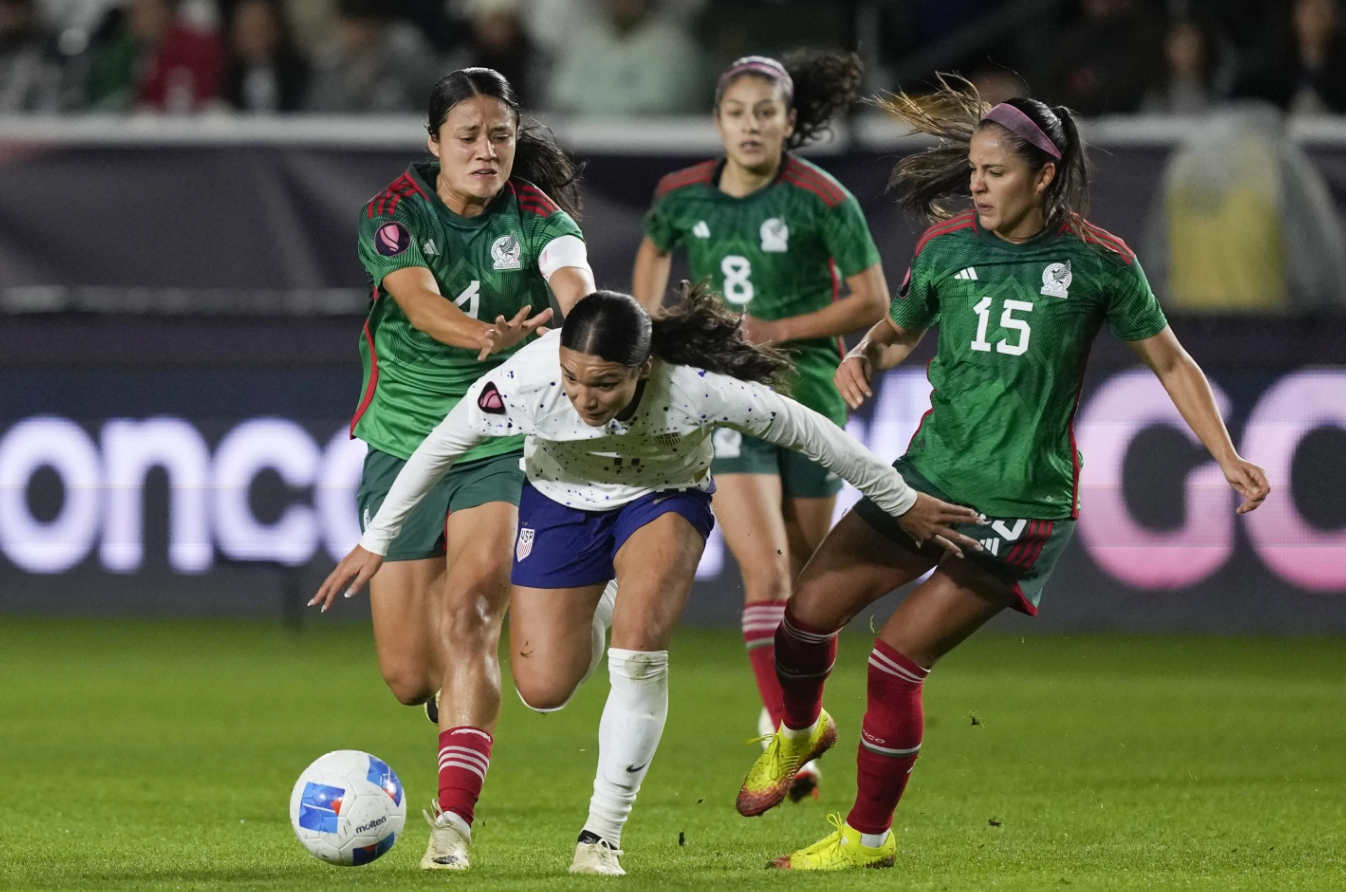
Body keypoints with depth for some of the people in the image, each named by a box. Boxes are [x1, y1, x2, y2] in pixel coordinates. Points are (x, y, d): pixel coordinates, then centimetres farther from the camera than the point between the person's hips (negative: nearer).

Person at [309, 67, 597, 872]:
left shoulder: (535, 215, -6)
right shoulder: (396, 212, -7)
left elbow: (572, 279, -27)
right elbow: (418, 300, -26)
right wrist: (486, 337, -47)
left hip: (503, 448, -1)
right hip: (405, 442, 1)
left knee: (469, 609, -25)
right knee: (408, 677, 2)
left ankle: (455, 819, -25)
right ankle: (460, 700, 40)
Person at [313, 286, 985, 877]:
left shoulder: (695, 387, -37)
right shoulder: (523, 382, -35)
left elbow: (810, 434, -21)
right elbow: (439, 448, -15)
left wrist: (903, 504, -9)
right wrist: (375, 542, -5)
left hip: (664, 499, -1)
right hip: (560, 502, 2)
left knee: (640, 640, -27)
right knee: (543, 691, -4)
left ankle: (603, 836, -15)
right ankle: (597, 616, 33)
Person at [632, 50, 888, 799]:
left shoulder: (824, 200, -10)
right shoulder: (683, 196, -1)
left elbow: (872, 301, -6)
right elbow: (655, 251, 22)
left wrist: (780, 330, -14)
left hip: (809, 394, 0)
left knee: (807, 571, 11)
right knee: (765, 574, -15)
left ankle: (790, 706, 38)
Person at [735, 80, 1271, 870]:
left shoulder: (1097, 261, -7)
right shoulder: (948, 246, 2)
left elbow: (1172, 364, 3)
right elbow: (899, 331, 19)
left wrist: (1230, 460, -2)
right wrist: (863, 358, -4)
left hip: (1022, 502, -4)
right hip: (930, 473, 4)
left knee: (897, 661, -10)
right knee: (809, 610, -2)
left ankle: (869, 835, 10)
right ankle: (800, 732, 33)